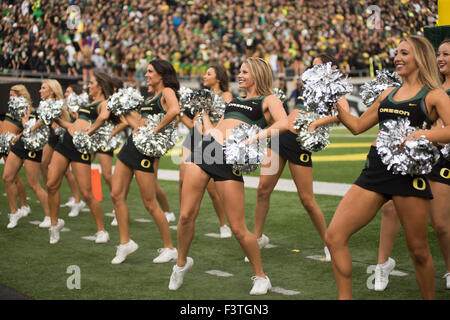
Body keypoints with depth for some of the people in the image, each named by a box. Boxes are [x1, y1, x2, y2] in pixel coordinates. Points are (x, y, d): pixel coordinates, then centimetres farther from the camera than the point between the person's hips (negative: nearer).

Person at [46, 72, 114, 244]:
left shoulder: (104, 103, -4)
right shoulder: (89, 103, 24)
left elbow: (104, 116, -29)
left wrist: (90, 131, -21)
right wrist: (58, 120, 27)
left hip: (81, 147, -8)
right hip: (66, 141, 8)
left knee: (87, 193, -7)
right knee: (51, 185, 3)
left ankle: (102, 231, 6)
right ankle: (55, 223, 20)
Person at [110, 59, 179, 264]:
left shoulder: (167, 92, -8)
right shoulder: (151, 96, 20)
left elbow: (174, 110, -29)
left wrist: (156, 130, -24)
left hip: (146, 150, -9)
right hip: (131, 145, 9)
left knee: (150, 203, -3)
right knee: (117, 195, 5)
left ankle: (169, 248, 10)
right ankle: (125, 243, 14)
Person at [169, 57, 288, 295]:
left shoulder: (268, 100, 7)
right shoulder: (234, 100, 28)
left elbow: (283, 124, -12)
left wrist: (254, 137, -20)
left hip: (230, 158, -5)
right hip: (205, 148, 6)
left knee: (238, 229, -5)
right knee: (186, 215, 0)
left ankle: (261, 277, 13)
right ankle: (182, 262, 23)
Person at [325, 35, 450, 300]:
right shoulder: (388, 94, 20)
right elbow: (357, 125, 28)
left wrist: (421, 135, -25)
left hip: (408, 171, -6)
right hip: (375, 169, 6)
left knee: (418, 250, 2)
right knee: (334, 236, -5)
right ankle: (345, 297, 5)